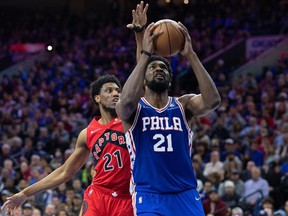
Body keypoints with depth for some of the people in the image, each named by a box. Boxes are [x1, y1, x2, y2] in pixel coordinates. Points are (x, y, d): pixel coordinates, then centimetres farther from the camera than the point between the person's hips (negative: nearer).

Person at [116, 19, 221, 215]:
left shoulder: (183, 105, 7)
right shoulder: (134, 109, 2)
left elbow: (213, 101, -14)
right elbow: (127, 101, -25)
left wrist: (190, 55, -18)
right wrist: (146, 54, -22)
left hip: (185, 195, 3)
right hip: (149, 196, -3)